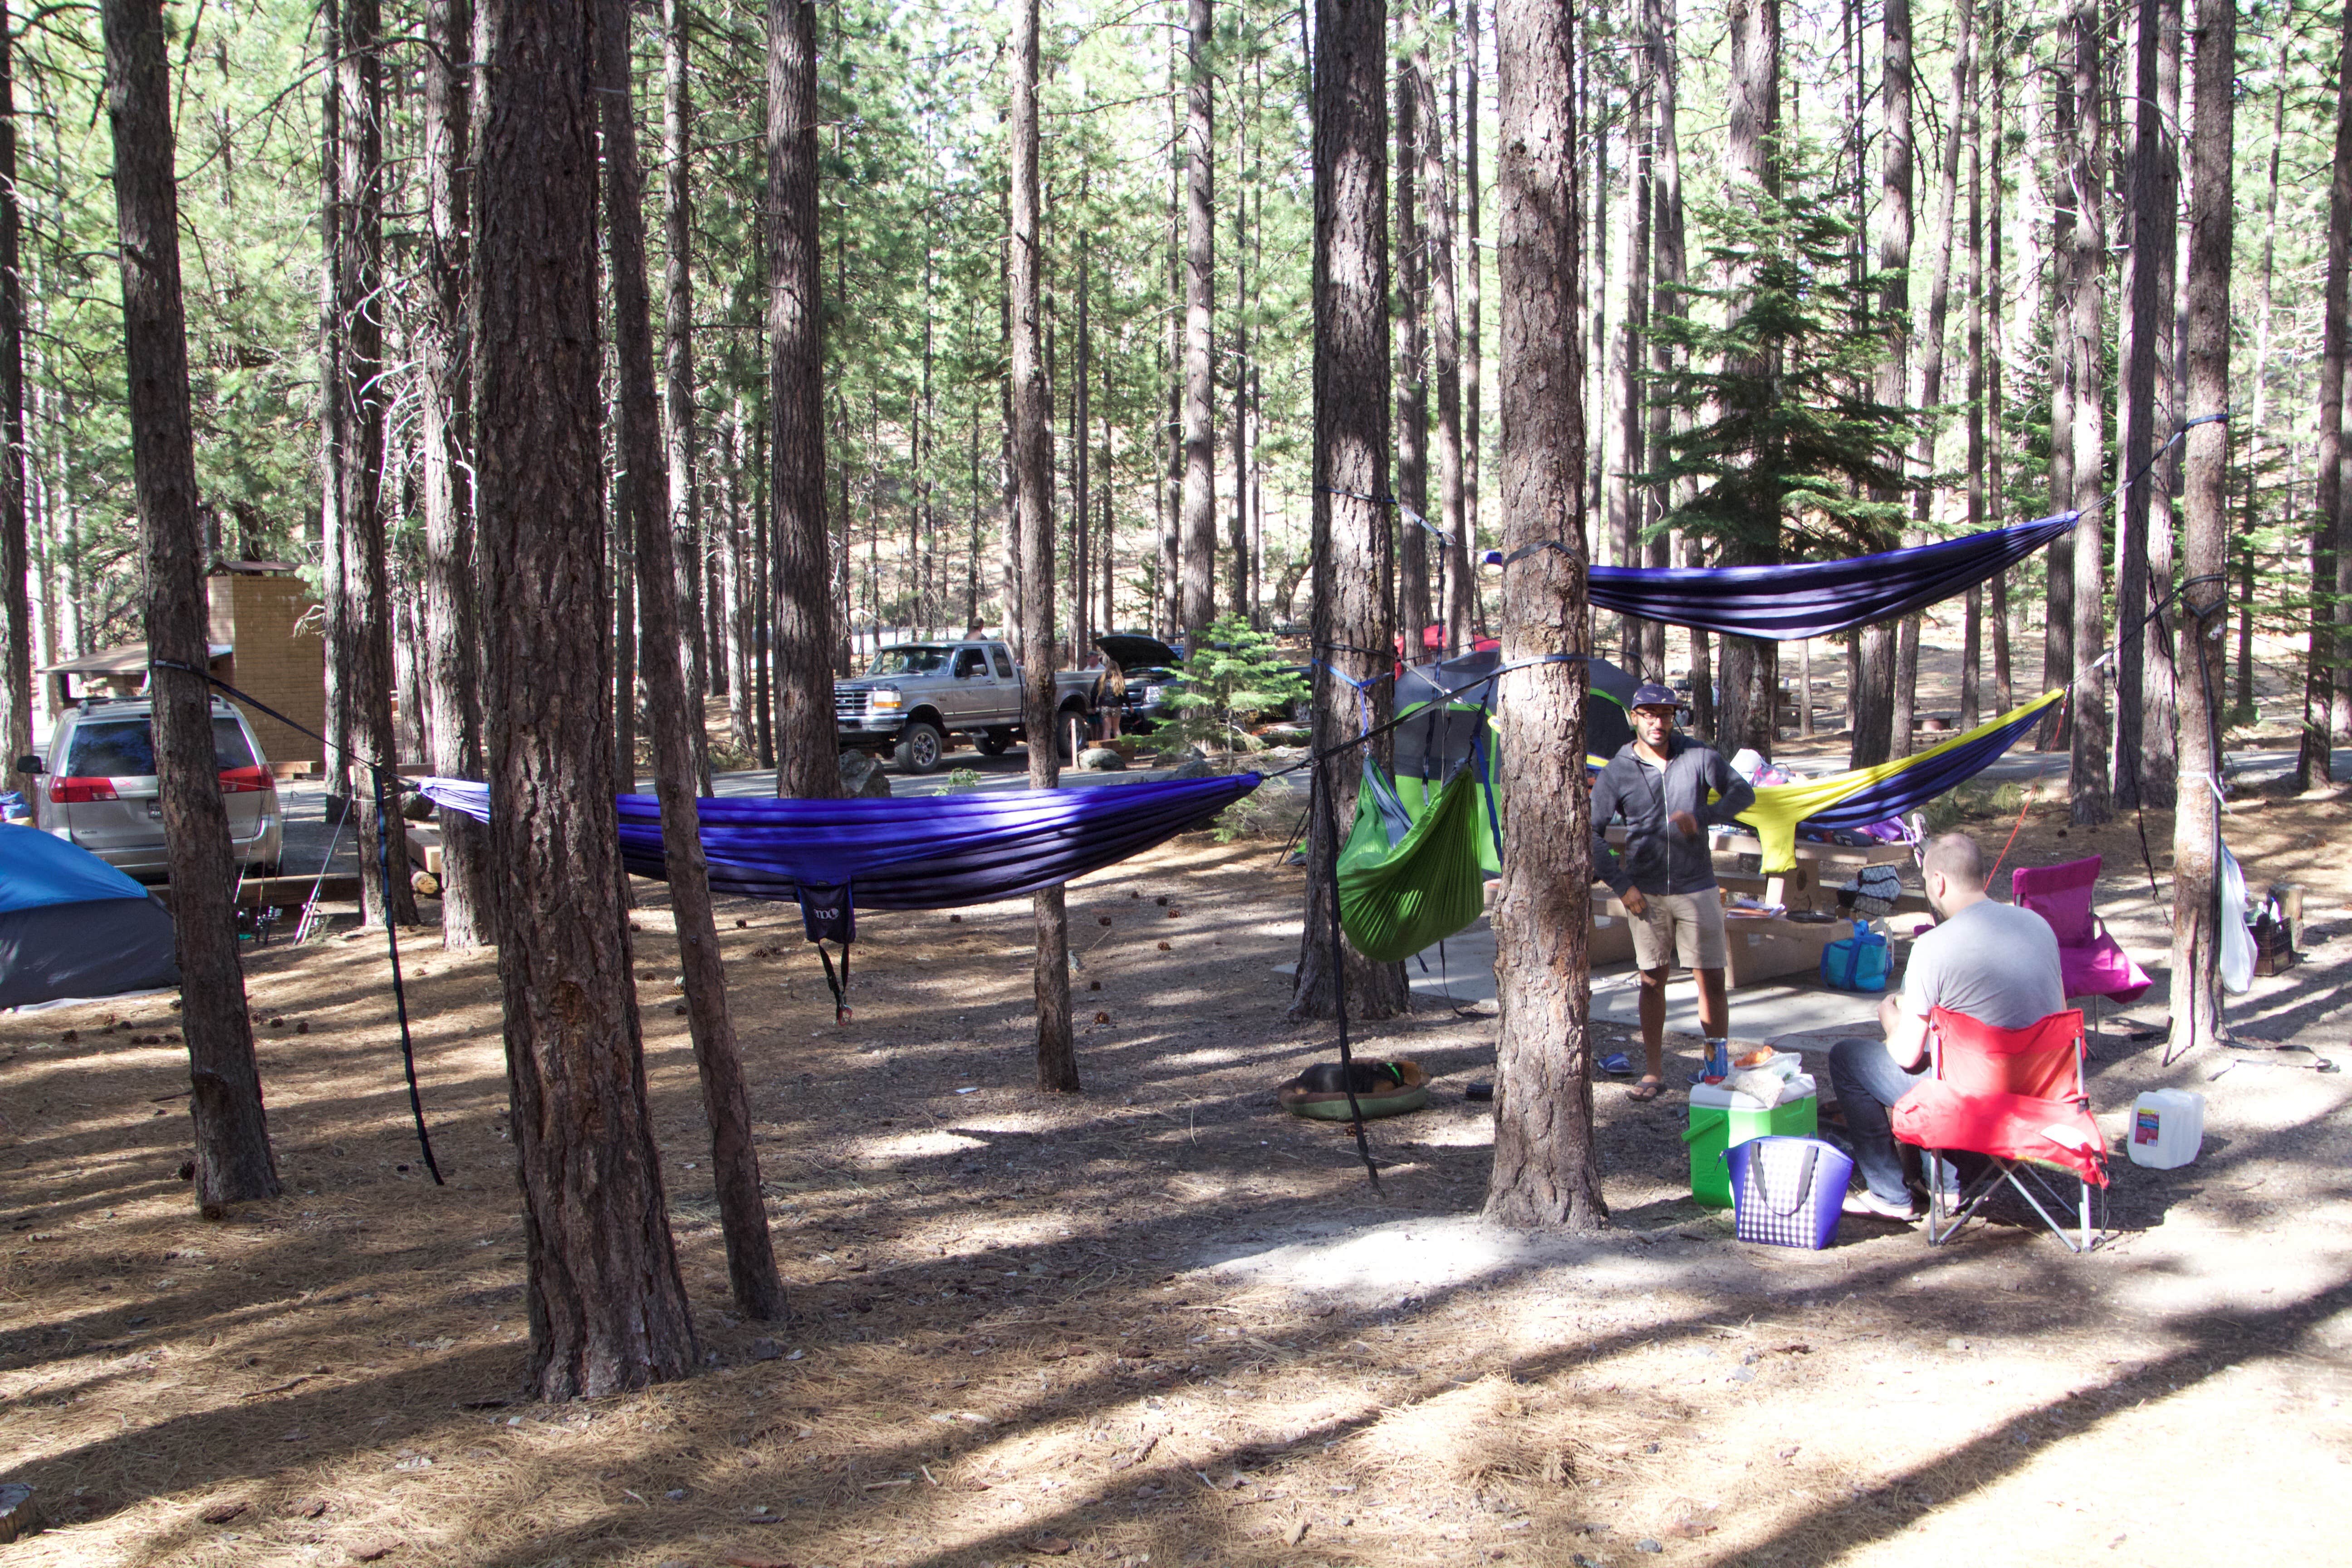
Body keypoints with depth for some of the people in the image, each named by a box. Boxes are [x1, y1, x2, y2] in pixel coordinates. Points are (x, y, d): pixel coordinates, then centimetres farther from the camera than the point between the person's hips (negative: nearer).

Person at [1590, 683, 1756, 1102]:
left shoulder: (1698, 757, -1)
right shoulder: (1617, 772, -2)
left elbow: (1743, 793, 4)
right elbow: (1592, 833, -2)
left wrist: (1703, 817, -13)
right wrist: (1620, 885, -8)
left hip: (1696, 888, 0)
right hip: (1646, 893, 0)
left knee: (1711, 980, 1)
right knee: (1652, 981, 6)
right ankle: (1655, 1071, 14)